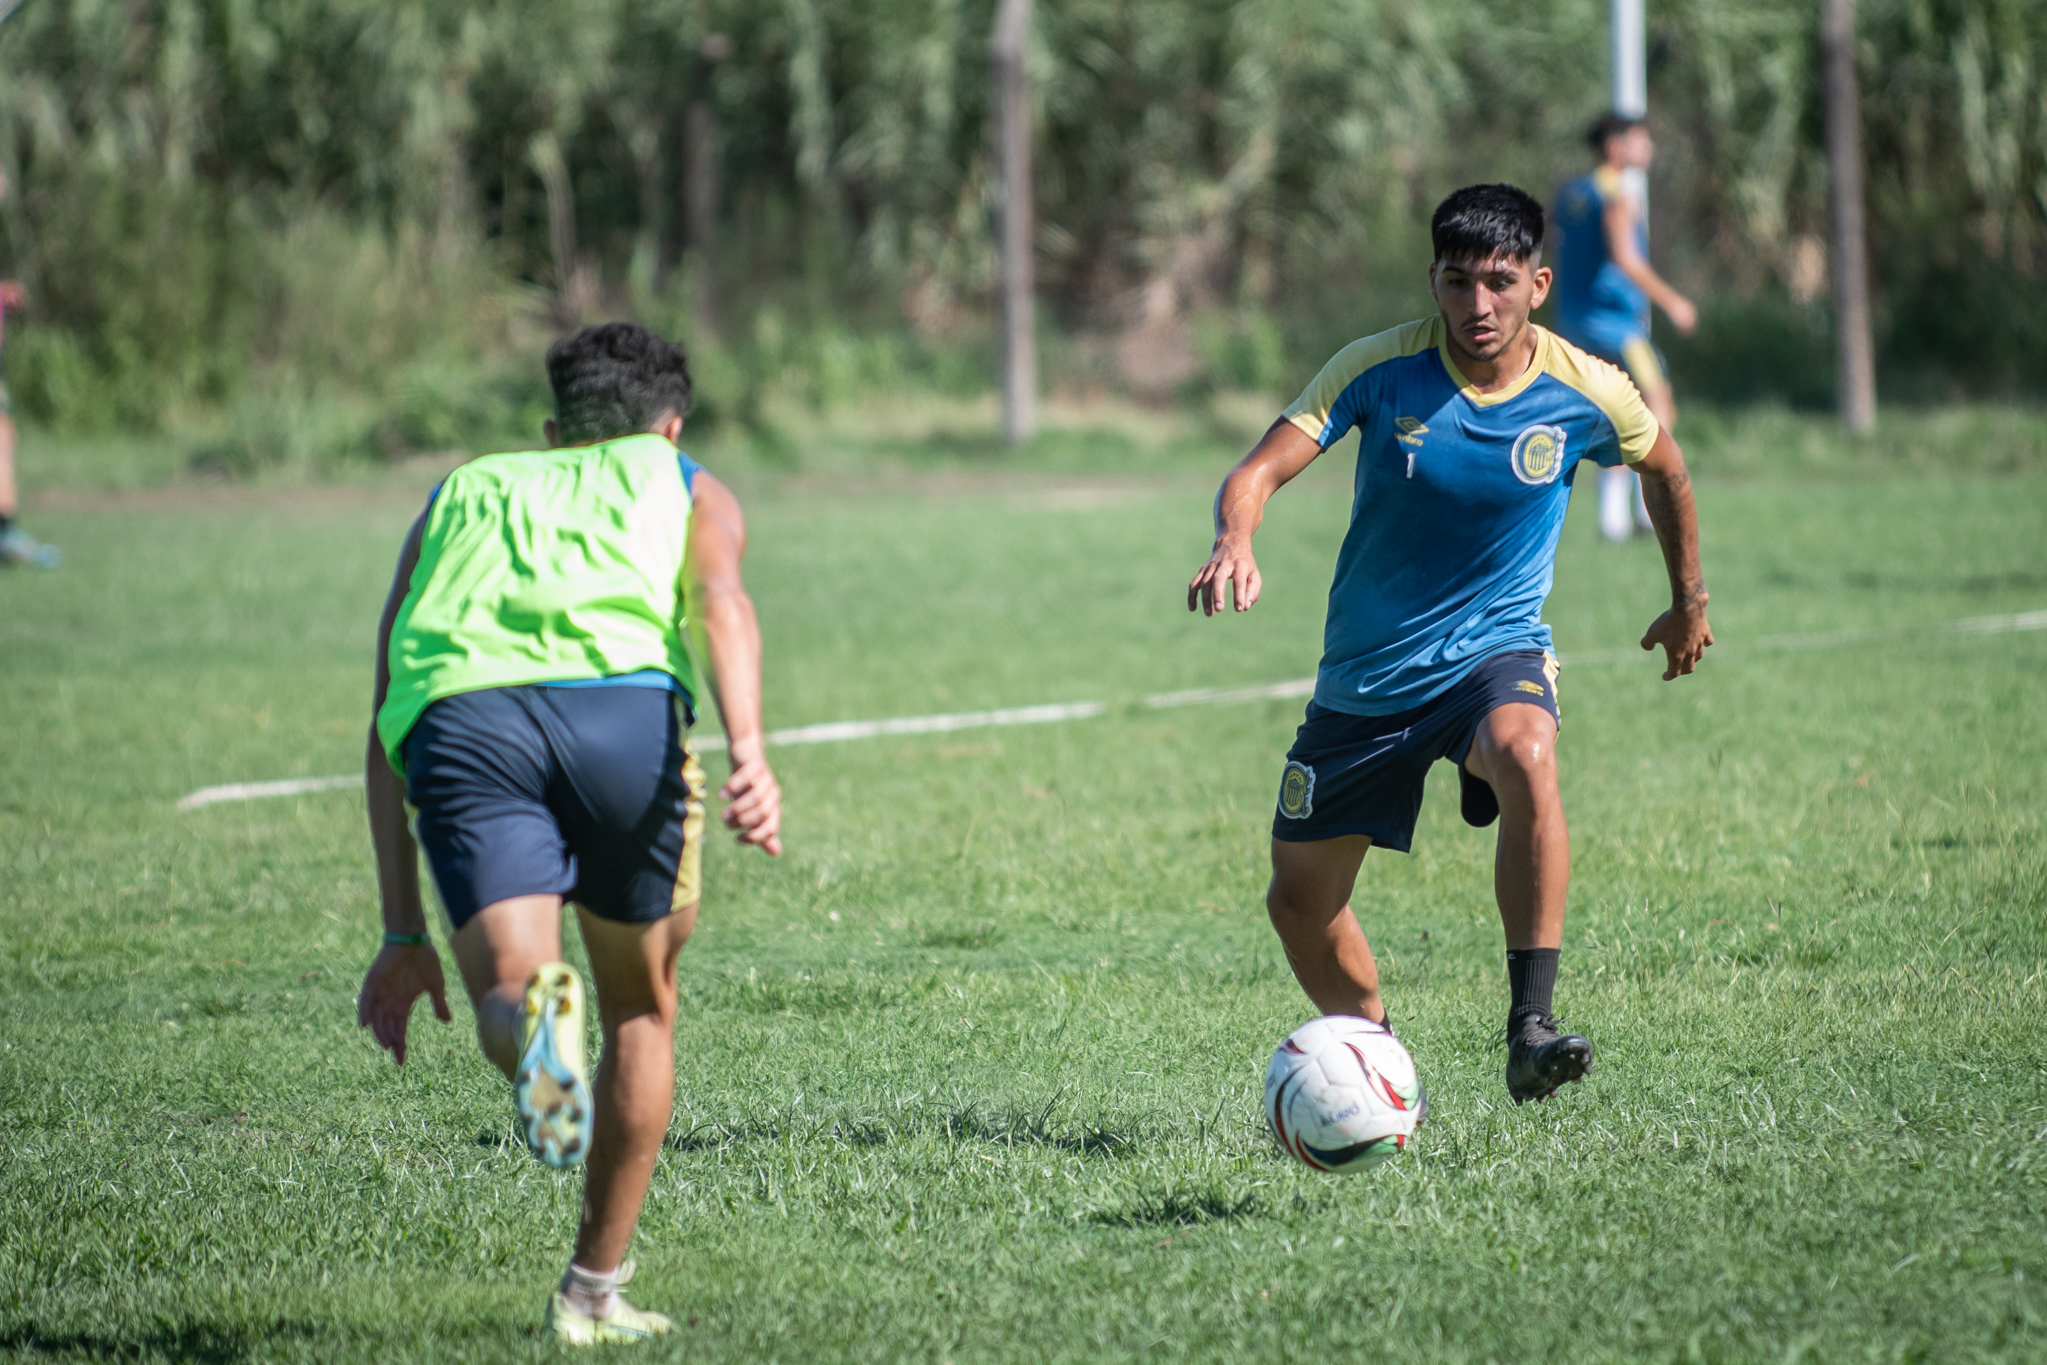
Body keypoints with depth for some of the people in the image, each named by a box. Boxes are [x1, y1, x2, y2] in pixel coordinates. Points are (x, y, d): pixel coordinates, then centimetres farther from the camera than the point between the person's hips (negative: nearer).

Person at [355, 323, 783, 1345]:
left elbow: (386, 730, 29)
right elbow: (718, 601, 6)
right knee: (642, 1006, 22)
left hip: (459, 718, 1)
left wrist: (402, 933, 28)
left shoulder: (456, 499, 39)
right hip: (621, 705, -1)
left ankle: (535, 1023, -49)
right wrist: (747, 752, -10)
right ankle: (594, 1291, 24)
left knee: (508, 998, -12)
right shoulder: (687, 488, 33)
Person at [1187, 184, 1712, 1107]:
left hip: (1496, 650, -2)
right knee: (1299, 900, 6)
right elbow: (1257, 471, -18)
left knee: (1525, 755, -37)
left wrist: (1689, 601, 24)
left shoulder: (1587, 394, -9)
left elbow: (1663, 469, 13)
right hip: (1367, 675, 2)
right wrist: (1236, 542, -41)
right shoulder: (1382, 368, -13)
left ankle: (1530, 1029, -36)